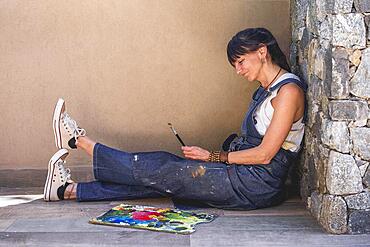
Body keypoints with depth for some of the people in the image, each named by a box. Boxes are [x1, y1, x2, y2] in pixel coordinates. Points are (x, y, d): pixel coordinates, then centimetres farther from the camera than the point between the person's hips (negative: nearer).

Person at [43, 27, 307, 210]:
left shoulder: (289, 90, -14)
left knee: (159, 169, -6)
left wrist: (213, 156, -10)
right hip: (244, 176, 8)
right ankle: (68, 190, 4)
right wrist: (212, 157, 3)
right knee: (164, 174, 0)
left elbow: (264, 154, -17)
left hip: (255, 185, -8)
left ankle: (79, 141, 5)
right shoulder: (264, 90, 17)